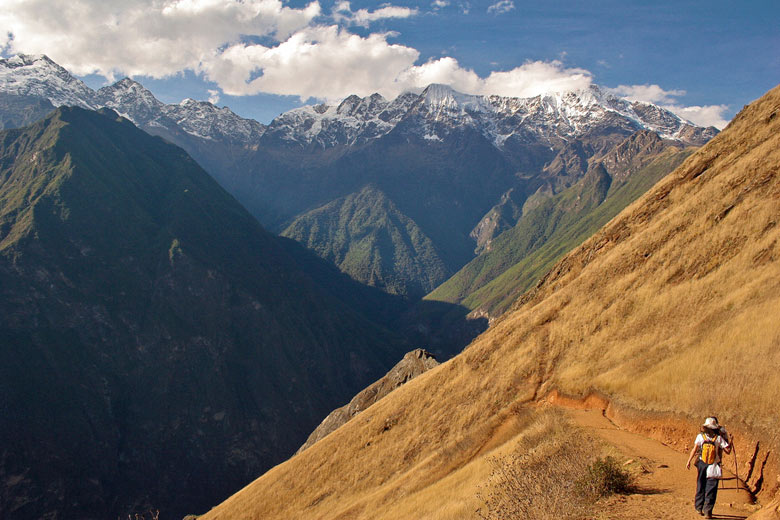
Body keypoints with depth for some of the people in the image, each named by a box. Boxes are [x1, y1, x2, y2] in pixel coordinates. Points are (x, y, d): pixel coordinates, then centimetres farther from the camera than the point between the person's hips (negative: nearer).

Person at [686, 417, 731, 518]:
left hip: (702, 465, 1)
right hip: (714, 467, -1)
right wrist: (727, 440, 13)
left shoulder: (700, 436, -3)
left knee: (700, 487, 16)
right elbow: (728, 450, -2)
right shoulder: (719, 438, -5)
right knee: (711, 490, 2)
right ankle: (707, 511, -3)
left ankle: (699, 508, 25)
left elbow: (694, 449, -10)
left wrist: (689, 461, -10)